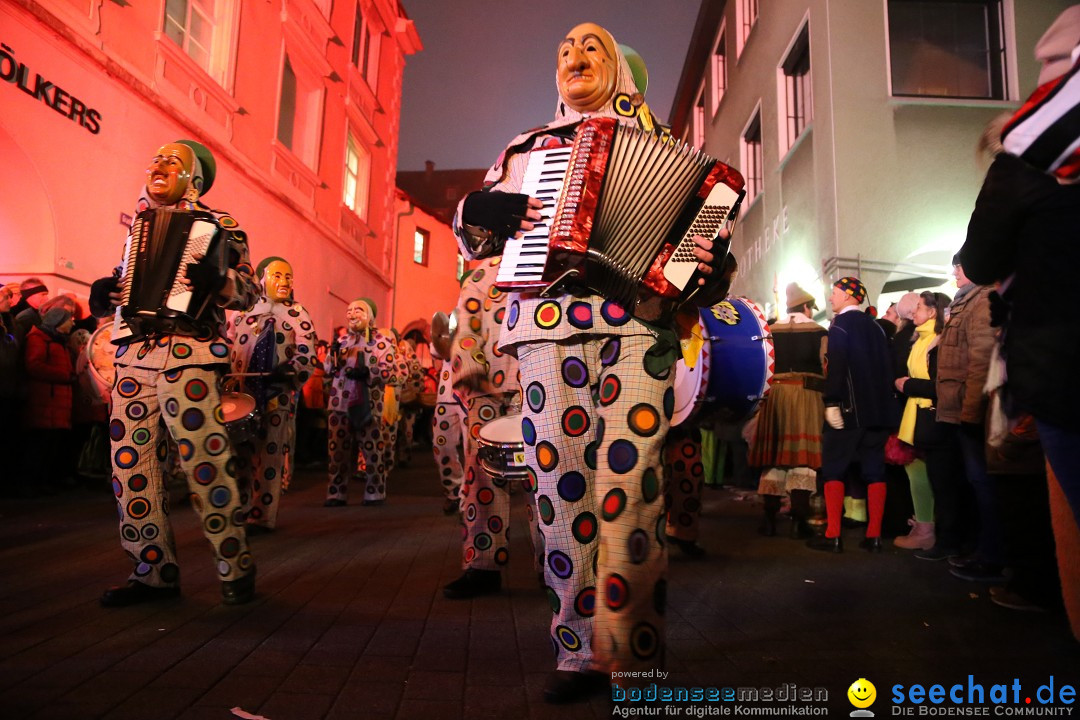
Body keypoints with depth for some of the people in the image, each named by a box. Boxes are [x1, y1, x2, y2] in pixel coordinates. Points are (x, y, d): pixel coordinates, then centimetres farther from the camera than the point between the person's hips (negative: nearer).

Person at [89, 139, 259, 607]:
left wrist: (218, 281, -24)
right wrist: (101, 297, 7)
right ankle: (154, 572, 16)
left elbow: (250, 291, -4)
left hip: (188, 358, -6)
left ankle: (235, 567, 5)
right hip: (132, 358, 7)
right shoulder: (136, 227, 21)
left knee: (204, 463, -9)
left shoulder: (216, 225, 4)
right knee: (130, 467, 5)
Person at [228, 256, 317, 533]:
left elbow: (307, 353, -4)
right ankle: (239, 510, 13)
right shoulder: (242, 312, 15)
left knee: (271, 453, -1)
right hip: (242, 393, 3)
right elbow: (228, 347, 18)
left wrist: (289, 369, -22)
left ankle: (262, 516, 5)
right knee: (242, 451, 3)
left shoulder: (297, 313, 5)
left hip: (278, 394, -3)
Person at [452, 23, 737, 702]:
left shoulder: (656, 141, 23)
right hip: (547, 321, 2)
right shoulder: (526, 147, 27)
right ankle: (579, 654, 7)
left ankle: (636, 655, 3)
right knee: (561, 483, -3)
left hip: (637, 321, -1)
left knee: (630, 486, -9)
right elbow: (470, 220, 26)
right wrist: (490, 210, 3)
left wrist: (712, 266, -6)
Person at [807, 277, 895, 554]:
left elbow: (836, 365, -18)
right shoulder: (875, 326, 15)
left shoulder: (841, 323, -7)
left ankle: (833, 536, -2)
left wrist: (831, 402, -20)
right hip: (877, 410, 7)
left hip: (849, 407, -7)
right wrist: (884, 403, 20)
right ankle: (874, 536, 10)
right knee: (874, 471, 7)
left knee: (833, 469, -1)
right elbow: (886, 366, 16)